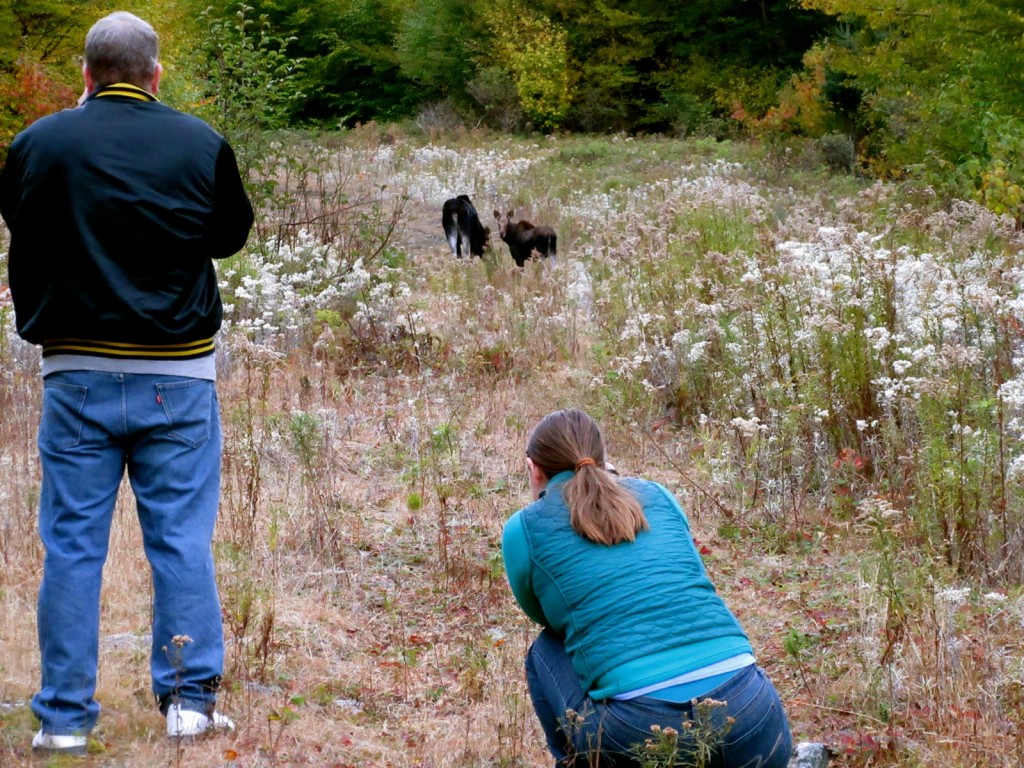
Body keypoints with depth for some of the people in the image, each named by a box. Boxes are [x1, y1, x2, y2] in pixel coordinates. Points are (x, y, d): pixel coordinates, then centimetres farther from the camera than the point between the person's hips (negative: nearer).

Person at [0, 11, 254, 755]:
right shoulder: (201, 143, -1)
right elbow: (232, 233, 14)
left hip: (77, 374, 0)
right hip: (179, 374, 0)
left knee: (72, 546, 5)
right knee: (182, 541, 6)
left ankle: (66, 716, 7)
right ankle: (191, 700, 5)